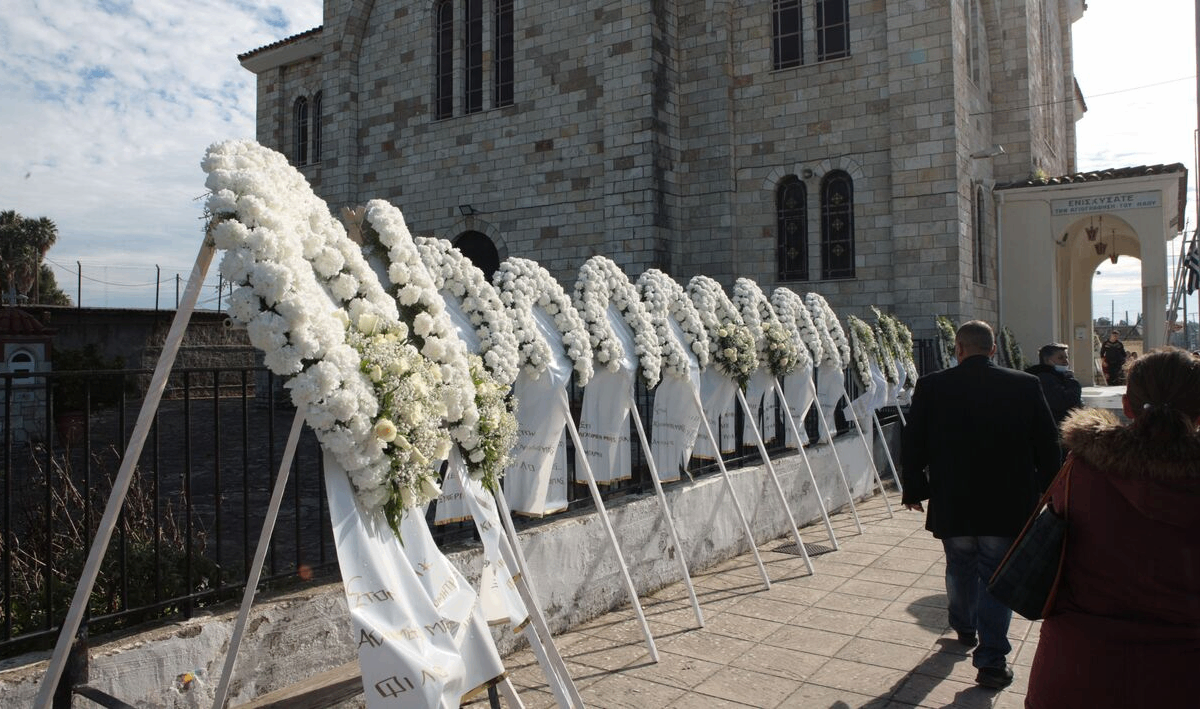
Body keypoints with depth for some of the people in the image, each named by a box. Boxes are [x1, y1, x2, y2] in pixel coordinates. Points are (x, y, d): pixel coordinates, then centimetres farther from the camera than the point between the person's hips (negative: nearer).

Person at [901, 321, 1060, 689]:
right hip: (1008, 507, -1)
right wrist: (1047, 493, 12)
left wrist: (914, 489, 11)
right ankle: (991, 659, 6)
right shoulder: (1027, 386, -5)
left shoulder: (930, 387, -7)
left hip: (952, 505, 1)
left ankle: (964, 629, 43)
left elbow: (913, 445, -2)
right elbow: (1047, 447, 1)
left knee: (960, 569, 22)